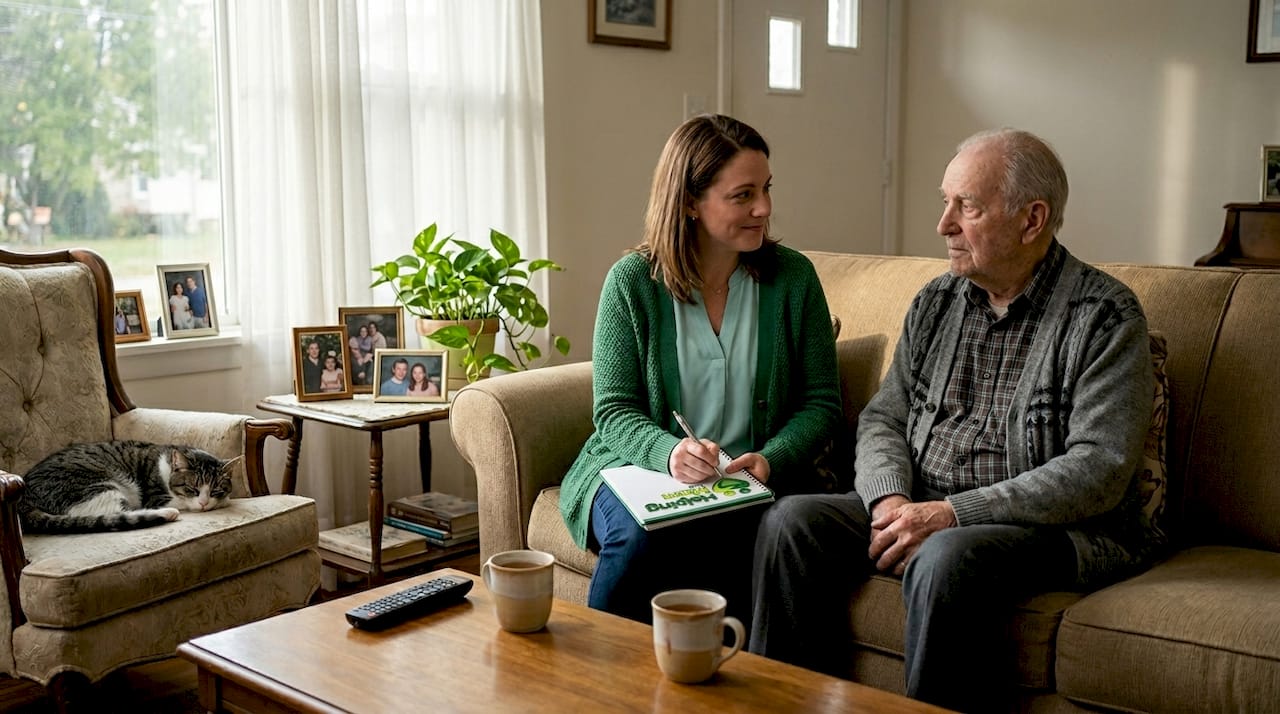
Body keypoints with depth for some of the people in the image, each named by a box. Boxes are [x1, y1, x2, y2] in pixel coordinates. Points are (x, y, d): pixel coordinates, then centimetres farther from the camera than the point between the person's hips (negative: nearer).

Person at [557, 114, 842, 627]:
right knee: (641, 536, -33)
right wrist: (668, 452, -22)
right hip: (641, 466, 0)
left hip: (748, 483, 1)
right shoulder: (632, 281, -1)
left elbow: (821, 401, 5)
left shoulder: (792, 277, 3)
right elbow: (614, 410, -1)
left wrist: (771, 460, -15)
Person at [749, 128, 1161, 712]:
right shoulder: (935, 303, 11)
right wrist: (892, 500, -11)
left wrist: (950, 514, -21)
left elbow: (1099, 471, -17)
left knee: (946, 558, -36)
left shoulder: (1104, 316, -8)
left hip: (1054, 528, -5)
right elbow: (882, 418, 12)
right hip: (921, 511, 6)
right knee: (792, 520, -13)